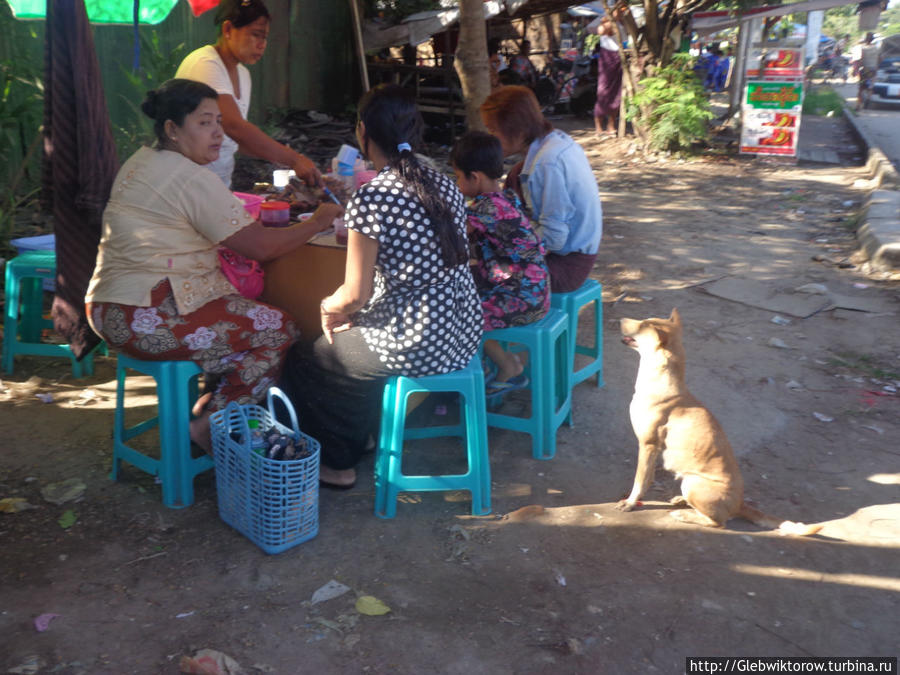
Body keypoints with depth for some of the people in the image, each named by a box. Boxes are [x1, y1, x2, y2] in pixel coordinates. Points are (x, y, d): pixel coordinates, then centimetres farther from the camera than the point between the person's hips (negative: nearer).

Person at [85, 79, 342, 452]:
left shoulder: (141, 162, 15)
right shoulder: (193, 180, -16)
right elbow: (260, 246, -15)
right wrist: (316, 223, -3)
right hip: (143, 319, -10)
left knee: (243, 306, 20)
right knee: (278, 331, -6)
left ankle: (209, 407, 20)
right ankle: (209, 428, 0)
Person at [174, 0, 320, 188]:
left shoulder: (243, 74, 10)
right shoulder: (205, 64, -17)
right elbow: (235, 127, -29)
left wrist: (284, 154, -3)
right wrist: (294, 159, -29)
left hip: (221, 182, 8)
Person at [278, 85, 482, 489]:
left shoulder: (370, 199, -18)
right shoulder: (445, 185, 5)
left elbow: (356, 294, -15)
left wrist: (329, 307, 7)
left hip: (415, 345, -8)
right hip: (465, 333, 8)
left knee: (303, 362, 17)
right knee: (350, 337, 32)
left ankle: (336, 463, 31)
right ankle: (363, 440, 43)